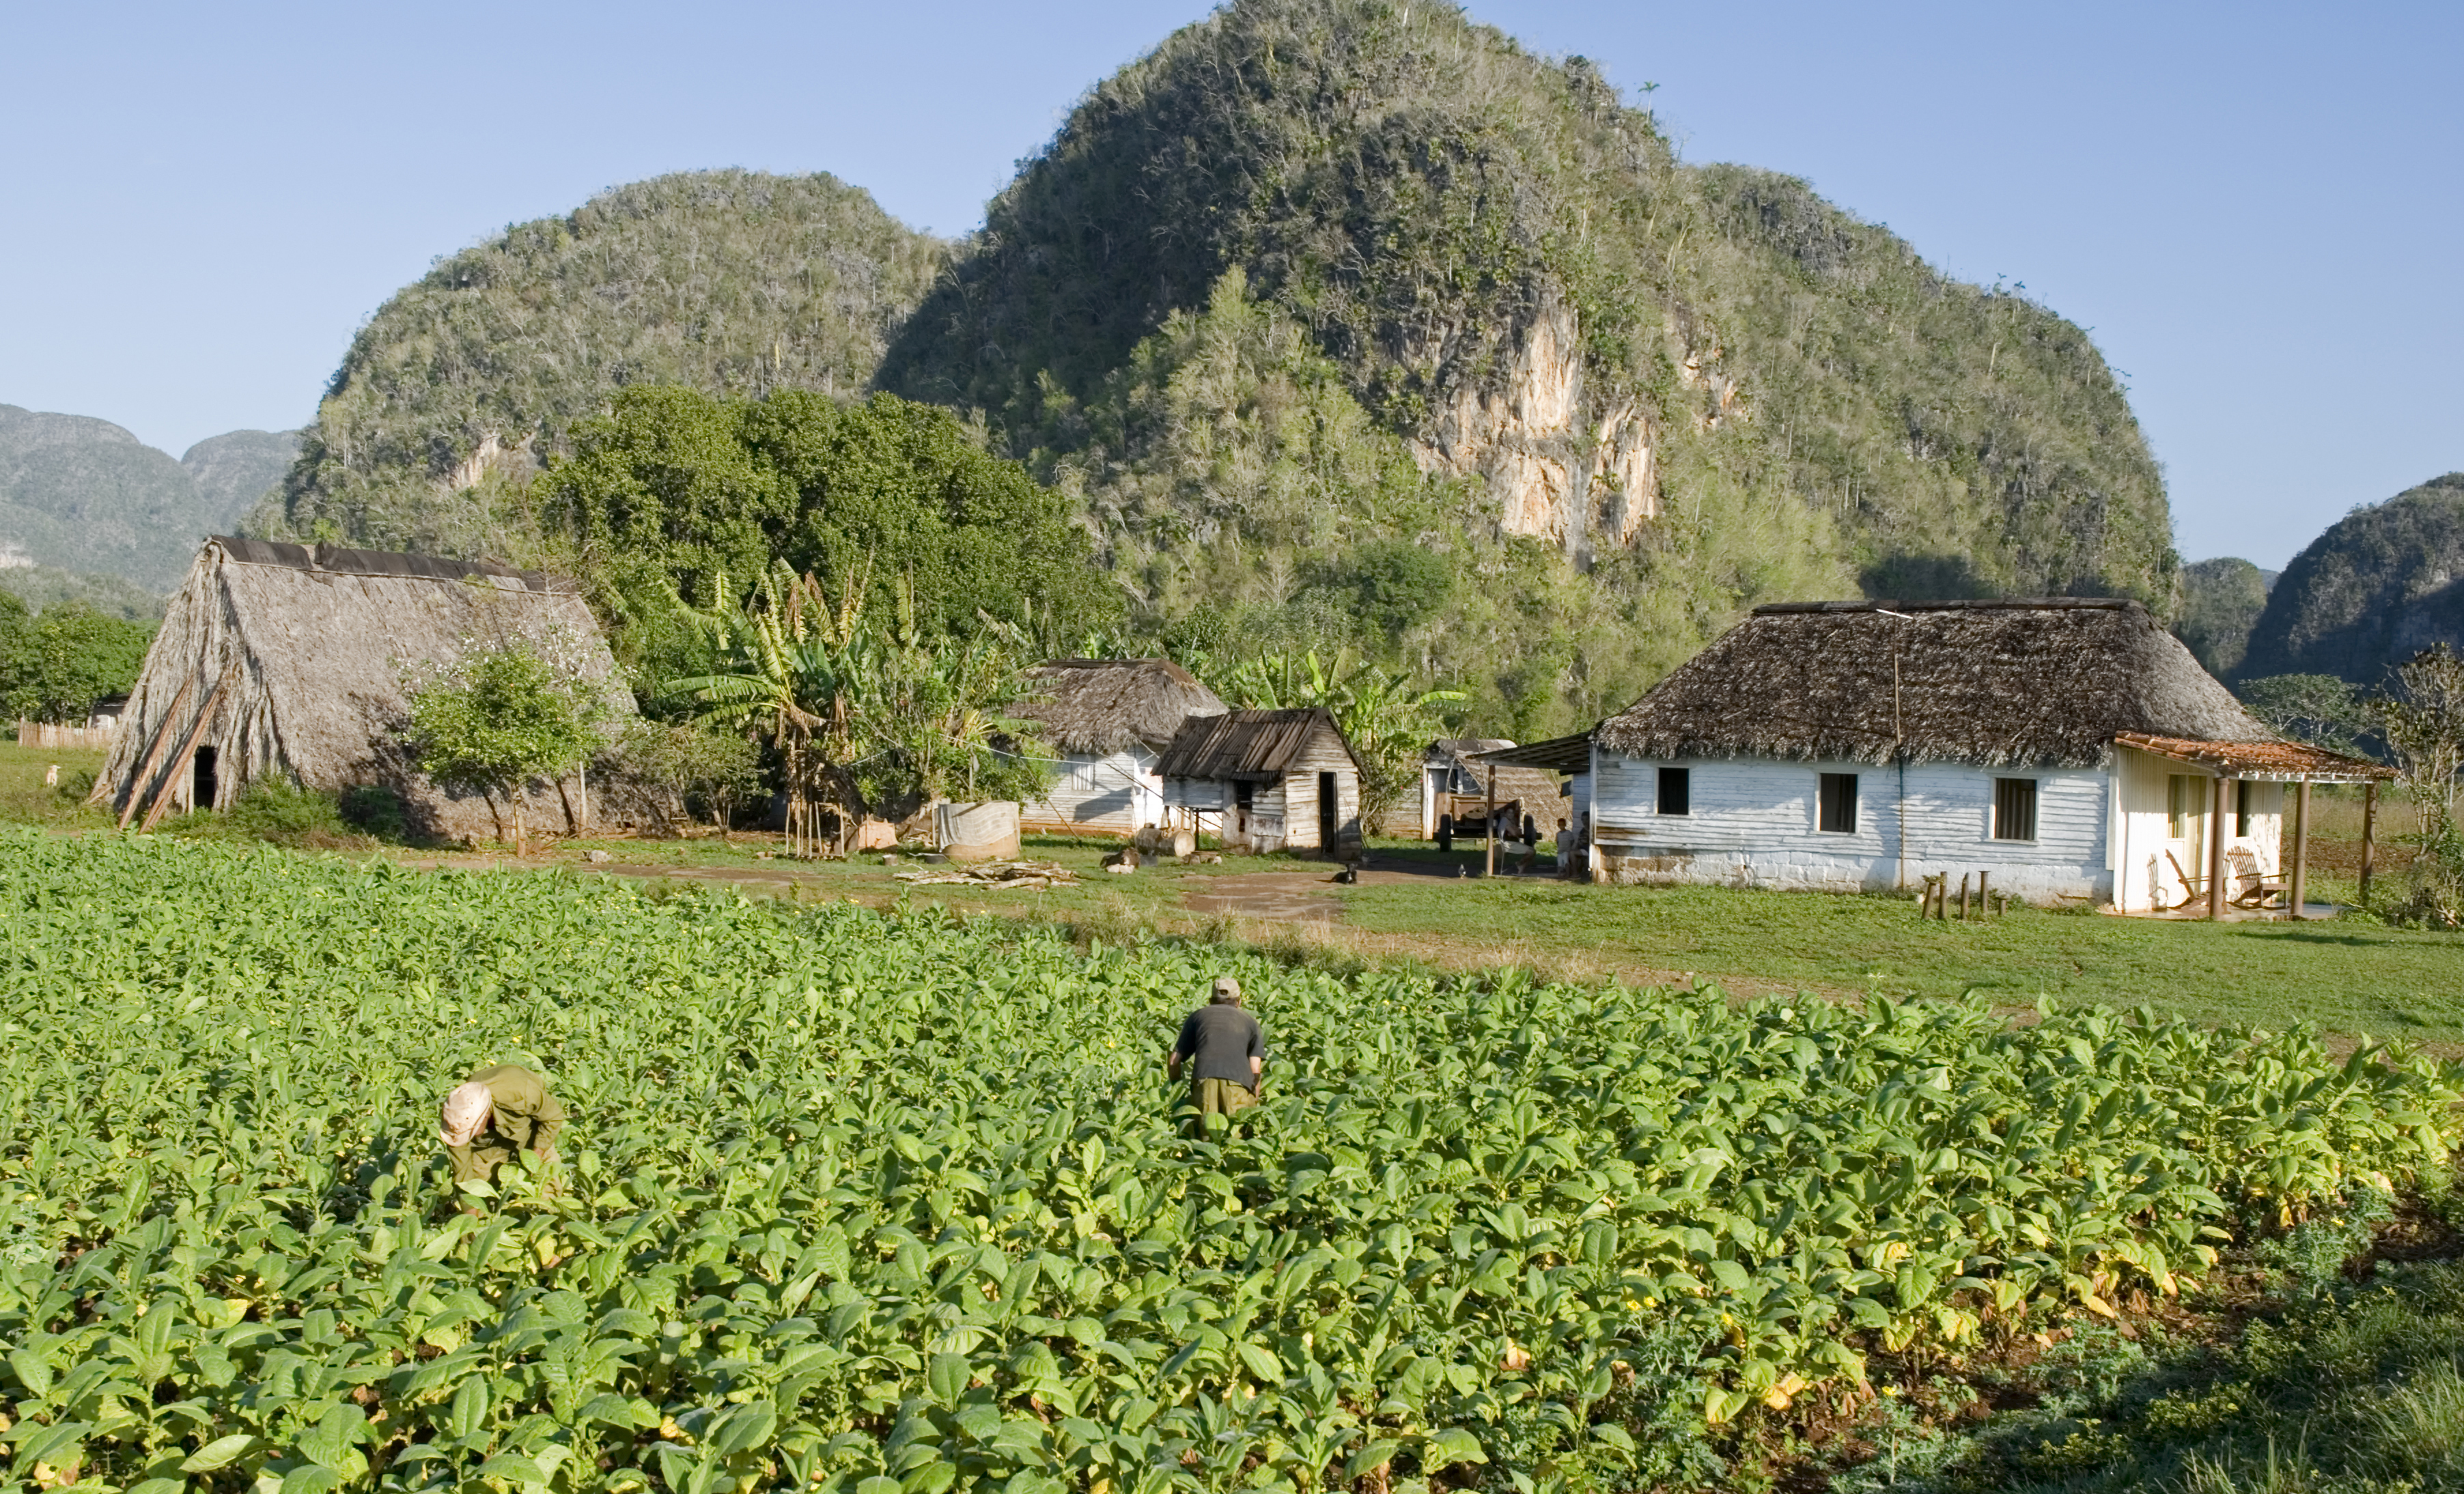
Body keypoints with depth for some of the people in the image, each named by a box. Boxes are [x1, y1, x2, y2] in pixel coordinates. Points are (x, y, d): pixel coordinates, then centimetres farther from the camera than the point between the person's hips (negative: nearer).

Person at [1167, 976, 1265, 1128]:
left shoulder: (1197, 1016, 29)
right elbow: (1255, 1070, 16)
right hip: (1239, 1081, 0)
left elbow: (1174, 1061, 23)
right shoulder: (1250, 1022, 28)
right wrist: (1254, 1106, 21)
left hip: (1204, 1078, 0)